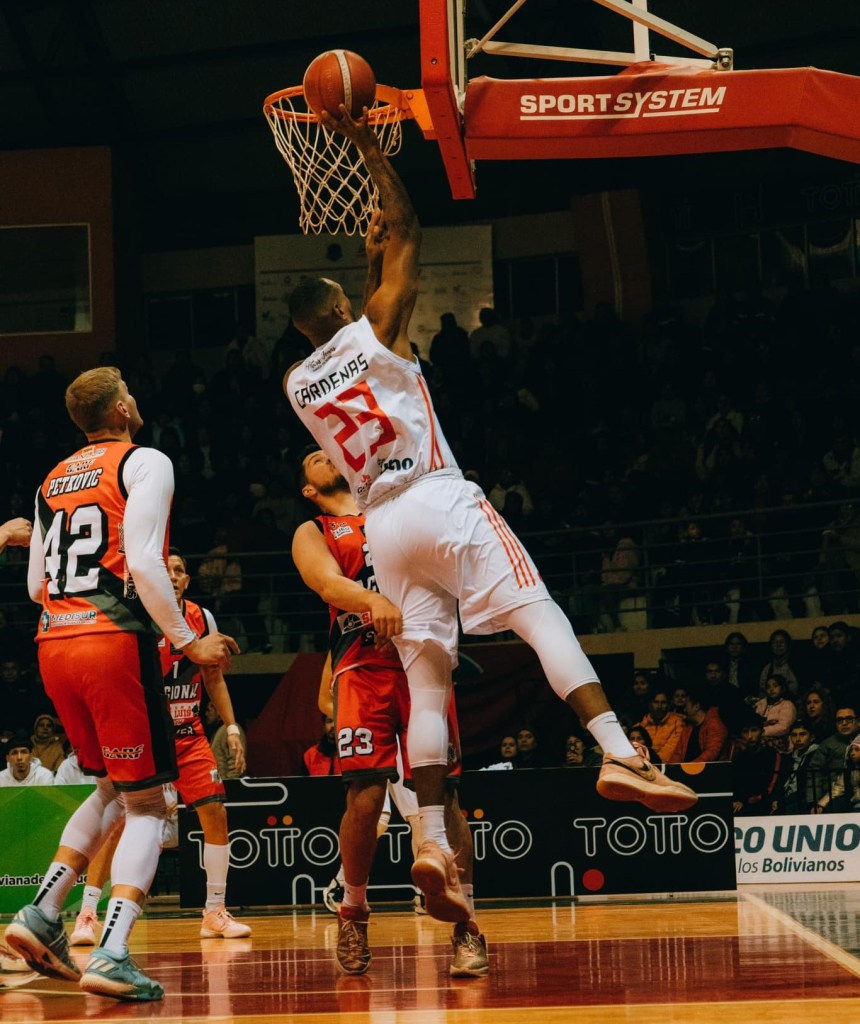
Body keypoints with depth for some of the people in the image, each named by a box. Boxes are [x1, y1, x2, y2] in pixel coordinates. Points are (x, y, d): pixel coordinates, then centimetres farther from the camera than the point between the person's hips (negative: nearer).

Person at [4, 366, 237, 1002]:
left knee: (114, 789, 23)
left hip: (53, 642, 7)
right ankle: (112, 956, -15)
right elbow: (144, 561, -15)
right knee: (147, 803, -1)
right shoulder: (145, 463, -2)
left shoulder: (53, 480, 18)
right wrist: (187, 641, -9)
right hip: (115, 641, -7)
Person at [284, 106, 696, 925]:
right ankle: (619, 755, -27)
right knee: (541, 616, -9)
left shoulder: (296, 384, 14)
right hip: (440, 501, -5)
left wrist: (370, 252, 31)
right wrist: (365, 144, 12)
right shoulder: (373, 332, 1)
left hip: (382, 523, 5)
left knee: (426, 683, 3)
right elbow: (406, 225, 6)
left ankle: (431, 841, -8)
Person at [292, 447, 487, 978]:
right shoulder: (313, 533, 14)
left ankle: (467, 926, -3)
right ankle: (354, 912, 11)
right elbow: (328, 582, -8)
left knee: (442, 794, -6)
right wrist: (374, 601, -28)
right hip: (363, 668, -2)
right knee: (366, 797, -11)